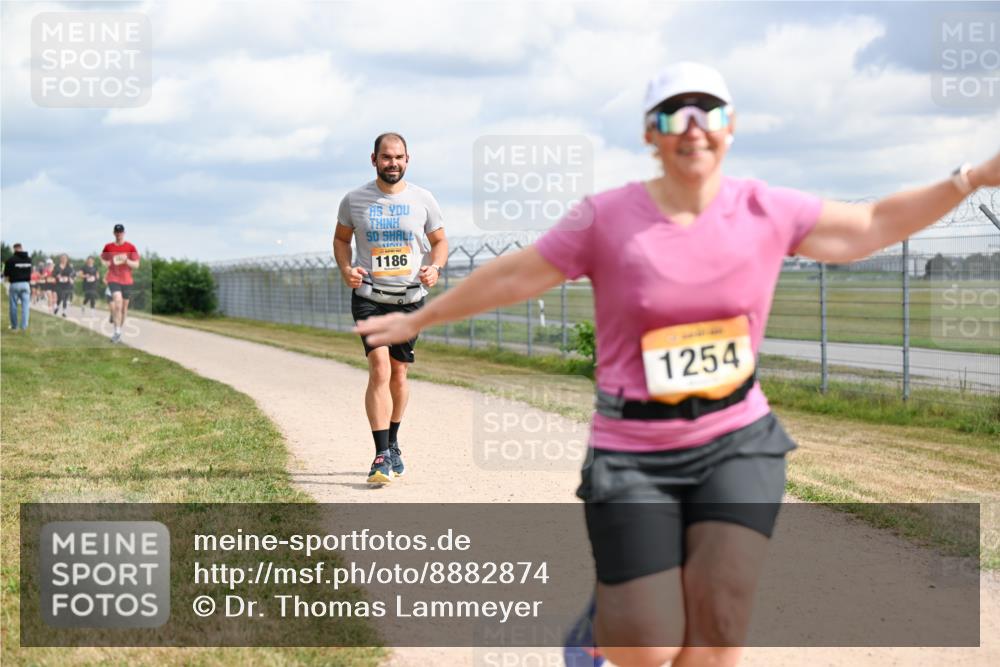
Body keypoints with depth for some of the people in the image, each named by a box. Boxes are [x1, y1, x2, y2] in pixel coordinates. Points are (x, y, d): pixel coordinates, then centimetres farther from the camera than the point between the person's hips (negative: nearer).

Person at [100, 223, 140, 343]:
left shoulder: (131, 247, 0)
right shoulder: (108, 247, 3)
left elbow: (136, 265, -1)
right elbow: (102, 259, 21)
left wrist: (126, 261, -17)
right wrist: (107, 263, 2)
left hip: (126, 280, 2)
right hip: (113, 278, -2)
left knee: (124, 306, 10)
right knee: (117, 301, -22)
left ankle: (120, 330, 28)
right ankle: (117, 331, -20)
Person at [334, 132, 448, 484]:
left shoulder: (423, 200, 1)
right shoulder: (354, 200, 0)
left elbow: (439, 241, 11)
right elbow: (341, 238, 13)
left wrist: (435, 267, -10)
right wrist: (346, 268, -6)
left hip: (410, 298, 2)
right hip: (369, 296, -2)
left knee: (398, 374, 10)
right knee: (379, 368, -17)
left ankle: (392, 444, 31)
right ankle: (382, 455, -20)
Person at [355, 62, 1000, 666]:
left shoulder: (767, 211, -1)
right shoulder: (607, 218, -8)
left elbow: (872, 225, 9)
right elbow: (513, 276, 3)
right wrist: (417, 320, 11)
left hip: (739, 442, 2)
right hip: (634, 456, -2)